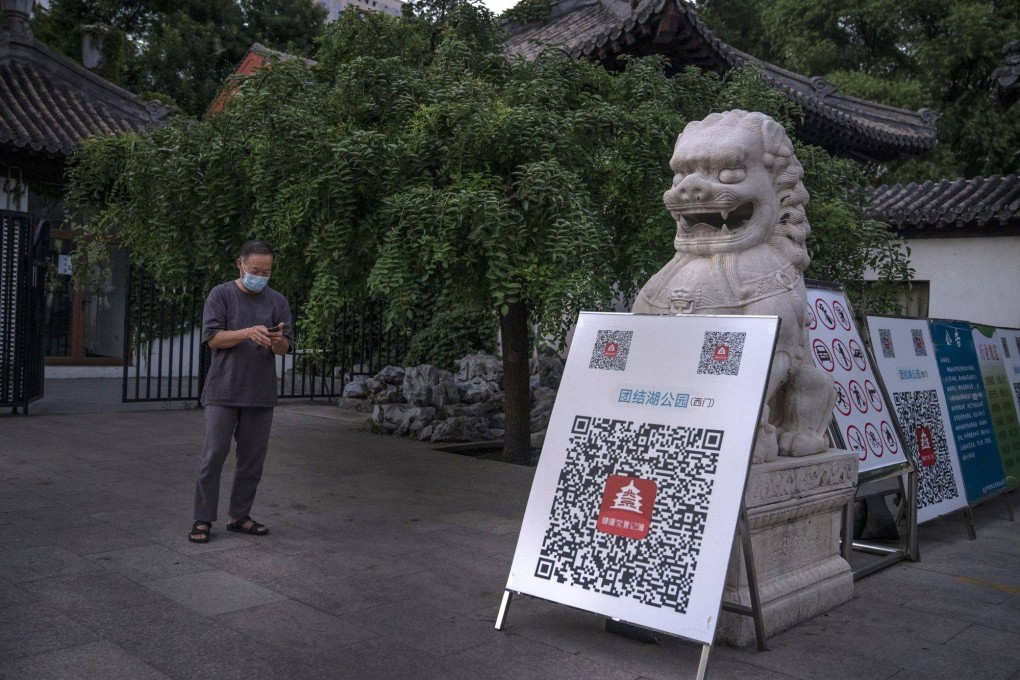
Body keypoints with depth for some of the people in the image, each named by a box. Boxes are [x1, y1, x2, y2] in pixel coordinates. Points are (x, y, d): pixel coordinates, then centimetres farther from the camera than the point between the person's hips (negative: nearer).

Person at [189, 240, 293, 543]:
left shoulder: (277, 301, 8)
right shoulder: (221, 294, 0)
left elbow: (286, 347, 5)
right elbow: (213, 337, -7)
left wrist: (277, 342, -19)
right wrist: (248, 332, -22)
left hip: (261, 393, 3)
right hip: (223, 391, -3)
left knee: (253, 457, 7)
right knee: (214, 454, -3)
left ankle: (239, 515, 20)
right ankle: (203, 519, 7)